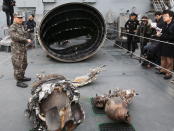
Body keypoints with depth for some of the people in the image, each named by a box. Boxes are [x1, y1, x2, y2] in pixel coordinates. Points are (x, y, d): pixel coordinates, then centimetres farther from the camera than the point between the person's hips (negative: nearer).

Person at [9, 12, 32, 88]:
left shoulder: (21, 26, 13)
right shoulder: (12, 27, -13)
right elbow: (15, 37, -26)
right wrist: (26, 40, -22)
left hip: (23, 48, 9)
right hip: (17, 49, -9)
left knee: (24, 64, 18)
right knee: (18, 65, -3)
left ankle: (22, 77, 34)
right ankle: (19, 81, 5)